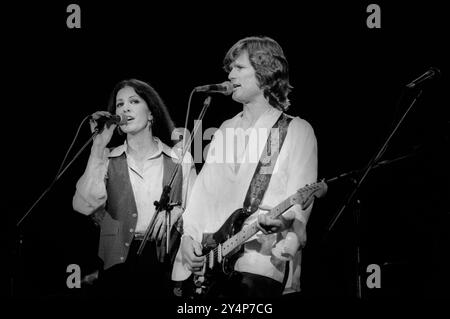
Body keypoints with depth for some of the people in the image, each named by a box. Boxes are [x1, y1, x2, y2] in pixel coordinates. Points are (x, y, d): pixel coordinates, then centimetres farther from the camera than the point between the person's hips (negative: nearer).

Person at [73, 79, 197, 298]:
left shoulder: (180, 161, 6)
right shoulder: (108, 160, 7)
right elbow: (84, 205, -10)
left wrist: (177, 213, -14)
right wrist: (98, 146, -8)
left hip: (164, 265, 0)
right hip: (119, 263, 0)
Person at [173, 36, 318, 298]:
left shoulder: (296, 131, 3)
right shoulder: (226, 130, 22)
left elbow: (299, 204, -6)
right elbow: (203, 191, 16)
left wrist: (274, 220, -27)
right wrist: (188, 236, 1)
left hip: (260, 265, -5)